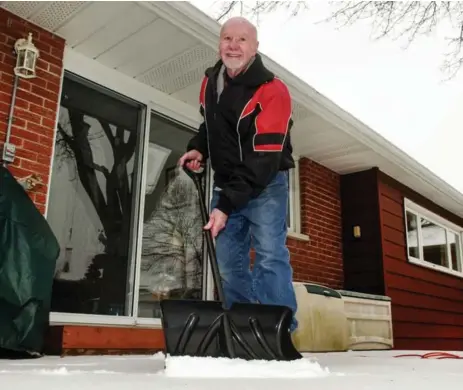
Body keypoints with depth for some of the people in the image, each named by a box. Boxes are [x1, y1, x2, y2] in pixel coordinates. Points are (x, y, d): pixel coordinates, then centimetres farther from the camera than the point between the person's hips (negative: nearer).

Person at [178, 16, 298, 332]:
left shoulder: (272, 91, -20)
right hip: (226, 183, 6)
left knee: (270, 258, -16)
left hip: (265, 184, -6)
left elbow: (263, 159, -26)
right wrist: (198, 149, -1)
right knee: (229, 265, 7)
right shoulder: (210, 81, 3)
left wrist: (226, 206, -29)